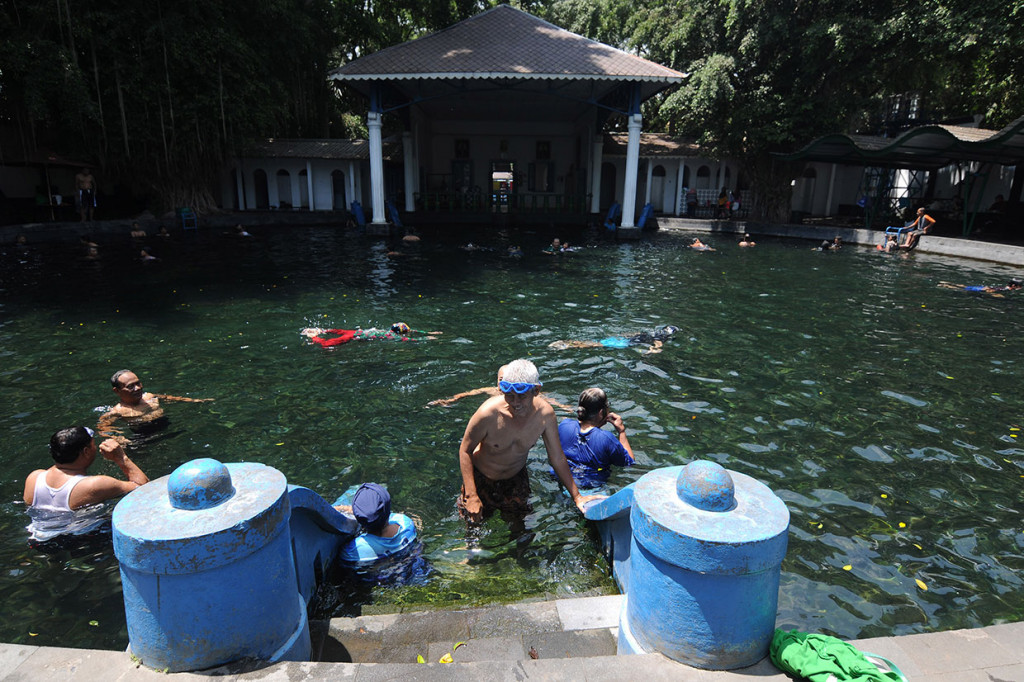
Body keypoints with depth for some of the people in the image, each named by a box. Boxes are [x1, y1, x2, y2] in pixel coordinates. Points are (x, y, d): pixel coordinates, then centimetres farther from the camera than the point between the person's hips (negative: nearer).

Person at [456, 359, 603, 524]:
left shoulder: (545, 413, -26)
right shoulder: (489, 413, -35)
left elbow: (558, 459, -12)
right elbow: (465, 450, -20)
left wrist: (577, 496, -12)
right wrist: (471, 495, -22)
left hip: (516, 477, 3)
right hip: (481, 477, -3)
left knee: (520, 518, 20)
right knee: (474, 521, 12)